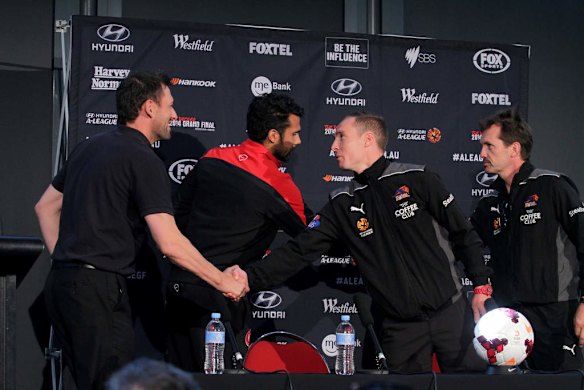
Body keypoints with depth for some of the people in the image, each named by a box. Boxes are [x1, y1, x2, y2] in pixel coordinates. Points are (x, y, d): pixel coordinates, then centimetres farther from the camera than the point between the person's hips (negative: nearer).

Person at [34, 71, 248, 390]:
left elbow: (45, 207, 23)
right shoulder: (143, 160, -11)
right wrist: (222, 282, -9)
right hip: (98, 288, -9)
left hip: (61, 281, 9)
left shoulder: (90, 147, 15)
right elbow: (170, 243, -17)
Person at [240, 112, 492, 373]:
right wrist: (250, 279, -18)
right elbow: (299, 251, -5)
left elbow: (463, 234, 0)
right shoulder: (341, 204, 2)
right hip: (399, 326, 2)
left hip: (450, 312, -2)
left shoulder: (416, 180, -5)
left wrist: (481, 286, -6)